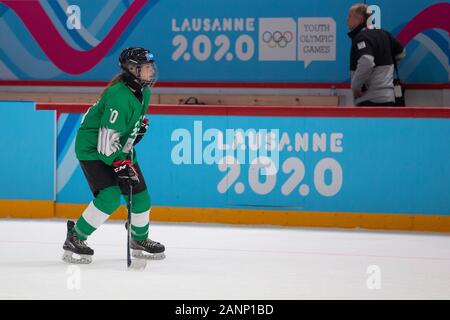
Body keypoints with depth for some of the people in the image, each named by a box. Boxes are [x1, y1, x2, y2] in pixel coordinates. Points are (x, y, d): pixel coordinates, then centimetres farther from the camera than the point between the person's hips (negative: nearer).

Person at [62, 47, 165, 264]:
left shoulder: (143, 92, 0)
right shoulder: (119, 96, -29)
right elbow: (107, 139, -29)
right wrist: (121, 164, -28)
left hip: (120, 149, 9)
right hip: (92, 149, -9)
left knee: (140, 194, 8)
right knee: (110, 197, -22)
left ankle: (140, 240, 31)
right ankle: (74, 239, -11)